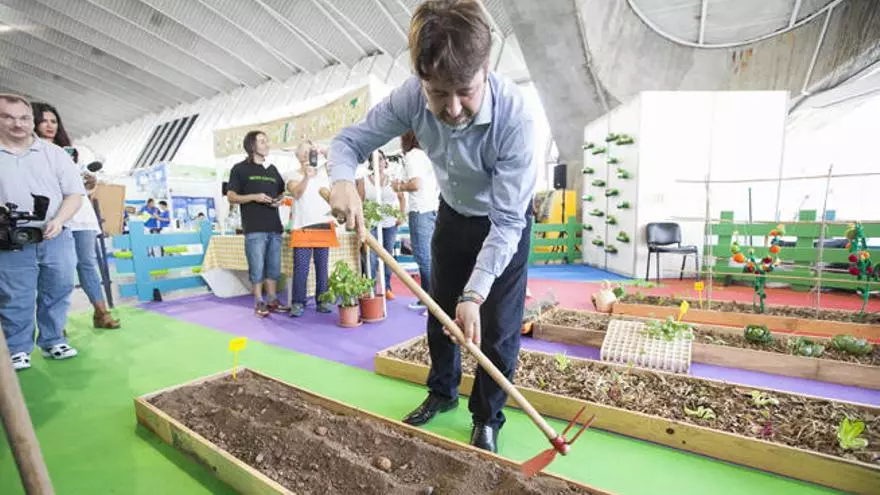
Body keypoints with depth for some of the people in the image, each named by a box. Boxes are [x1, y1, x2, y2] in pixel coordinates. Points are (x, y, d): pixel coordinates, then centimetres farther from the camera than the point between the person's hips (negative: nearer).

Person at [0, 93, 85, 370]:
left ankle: (53, 342, 21)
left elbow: (75, 193, 3)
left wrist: (58, 221, -12)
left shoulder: (54, 153, 8)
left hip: (56, 239, 1)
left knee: (57, 293, 8)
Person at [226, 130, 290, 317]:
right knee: (257, 268, -2)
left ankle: (272, 300, 19)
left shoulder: (272, 169, 18)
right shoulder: (240, 169, 4)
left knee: (274, 267, 9)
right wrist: (254, 197, -15)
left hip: (274, 226, 5)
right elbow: (231, 196, 0)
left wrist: (280, 200, 3)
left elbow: (281, 192, 26)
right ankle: (259, 303, 9)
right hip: (254, 228, -5)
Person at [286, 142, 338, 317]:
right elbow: (297, 193, -13)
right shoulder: (294, 178, 7)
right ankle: (298, 303, 3)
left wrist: (321, 150, -13)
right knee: (301, 268, -4)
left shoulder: (323, 171, 14)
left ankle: (322, 301, 12)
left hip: (324, 227, 2)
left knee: (322, 267, 5)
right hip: (302, 229, -2)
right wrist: (306, 176, -31)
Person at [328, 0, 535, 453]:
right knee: (441, 311, 16)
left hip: (505, 221, -3)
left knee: (497, 326, -1)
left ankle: (487, 417, 26)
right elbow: (350, 141, -14)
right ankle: (443, 391, 42)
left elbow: (506, 221, -33)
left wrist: (474, 294, -40)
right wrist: (342, 180, -36)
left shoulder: (514, 116, -36)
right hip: (452, 213, 4)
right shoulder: (410, 98, -26)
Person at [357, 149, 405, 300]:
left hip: (390, 225, 3)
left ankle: (387, 288, 20)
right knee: (371, 258, -8)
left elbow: (402, 198, 14)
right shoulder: (364, 181, 2)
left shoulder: (392, 180, 8)